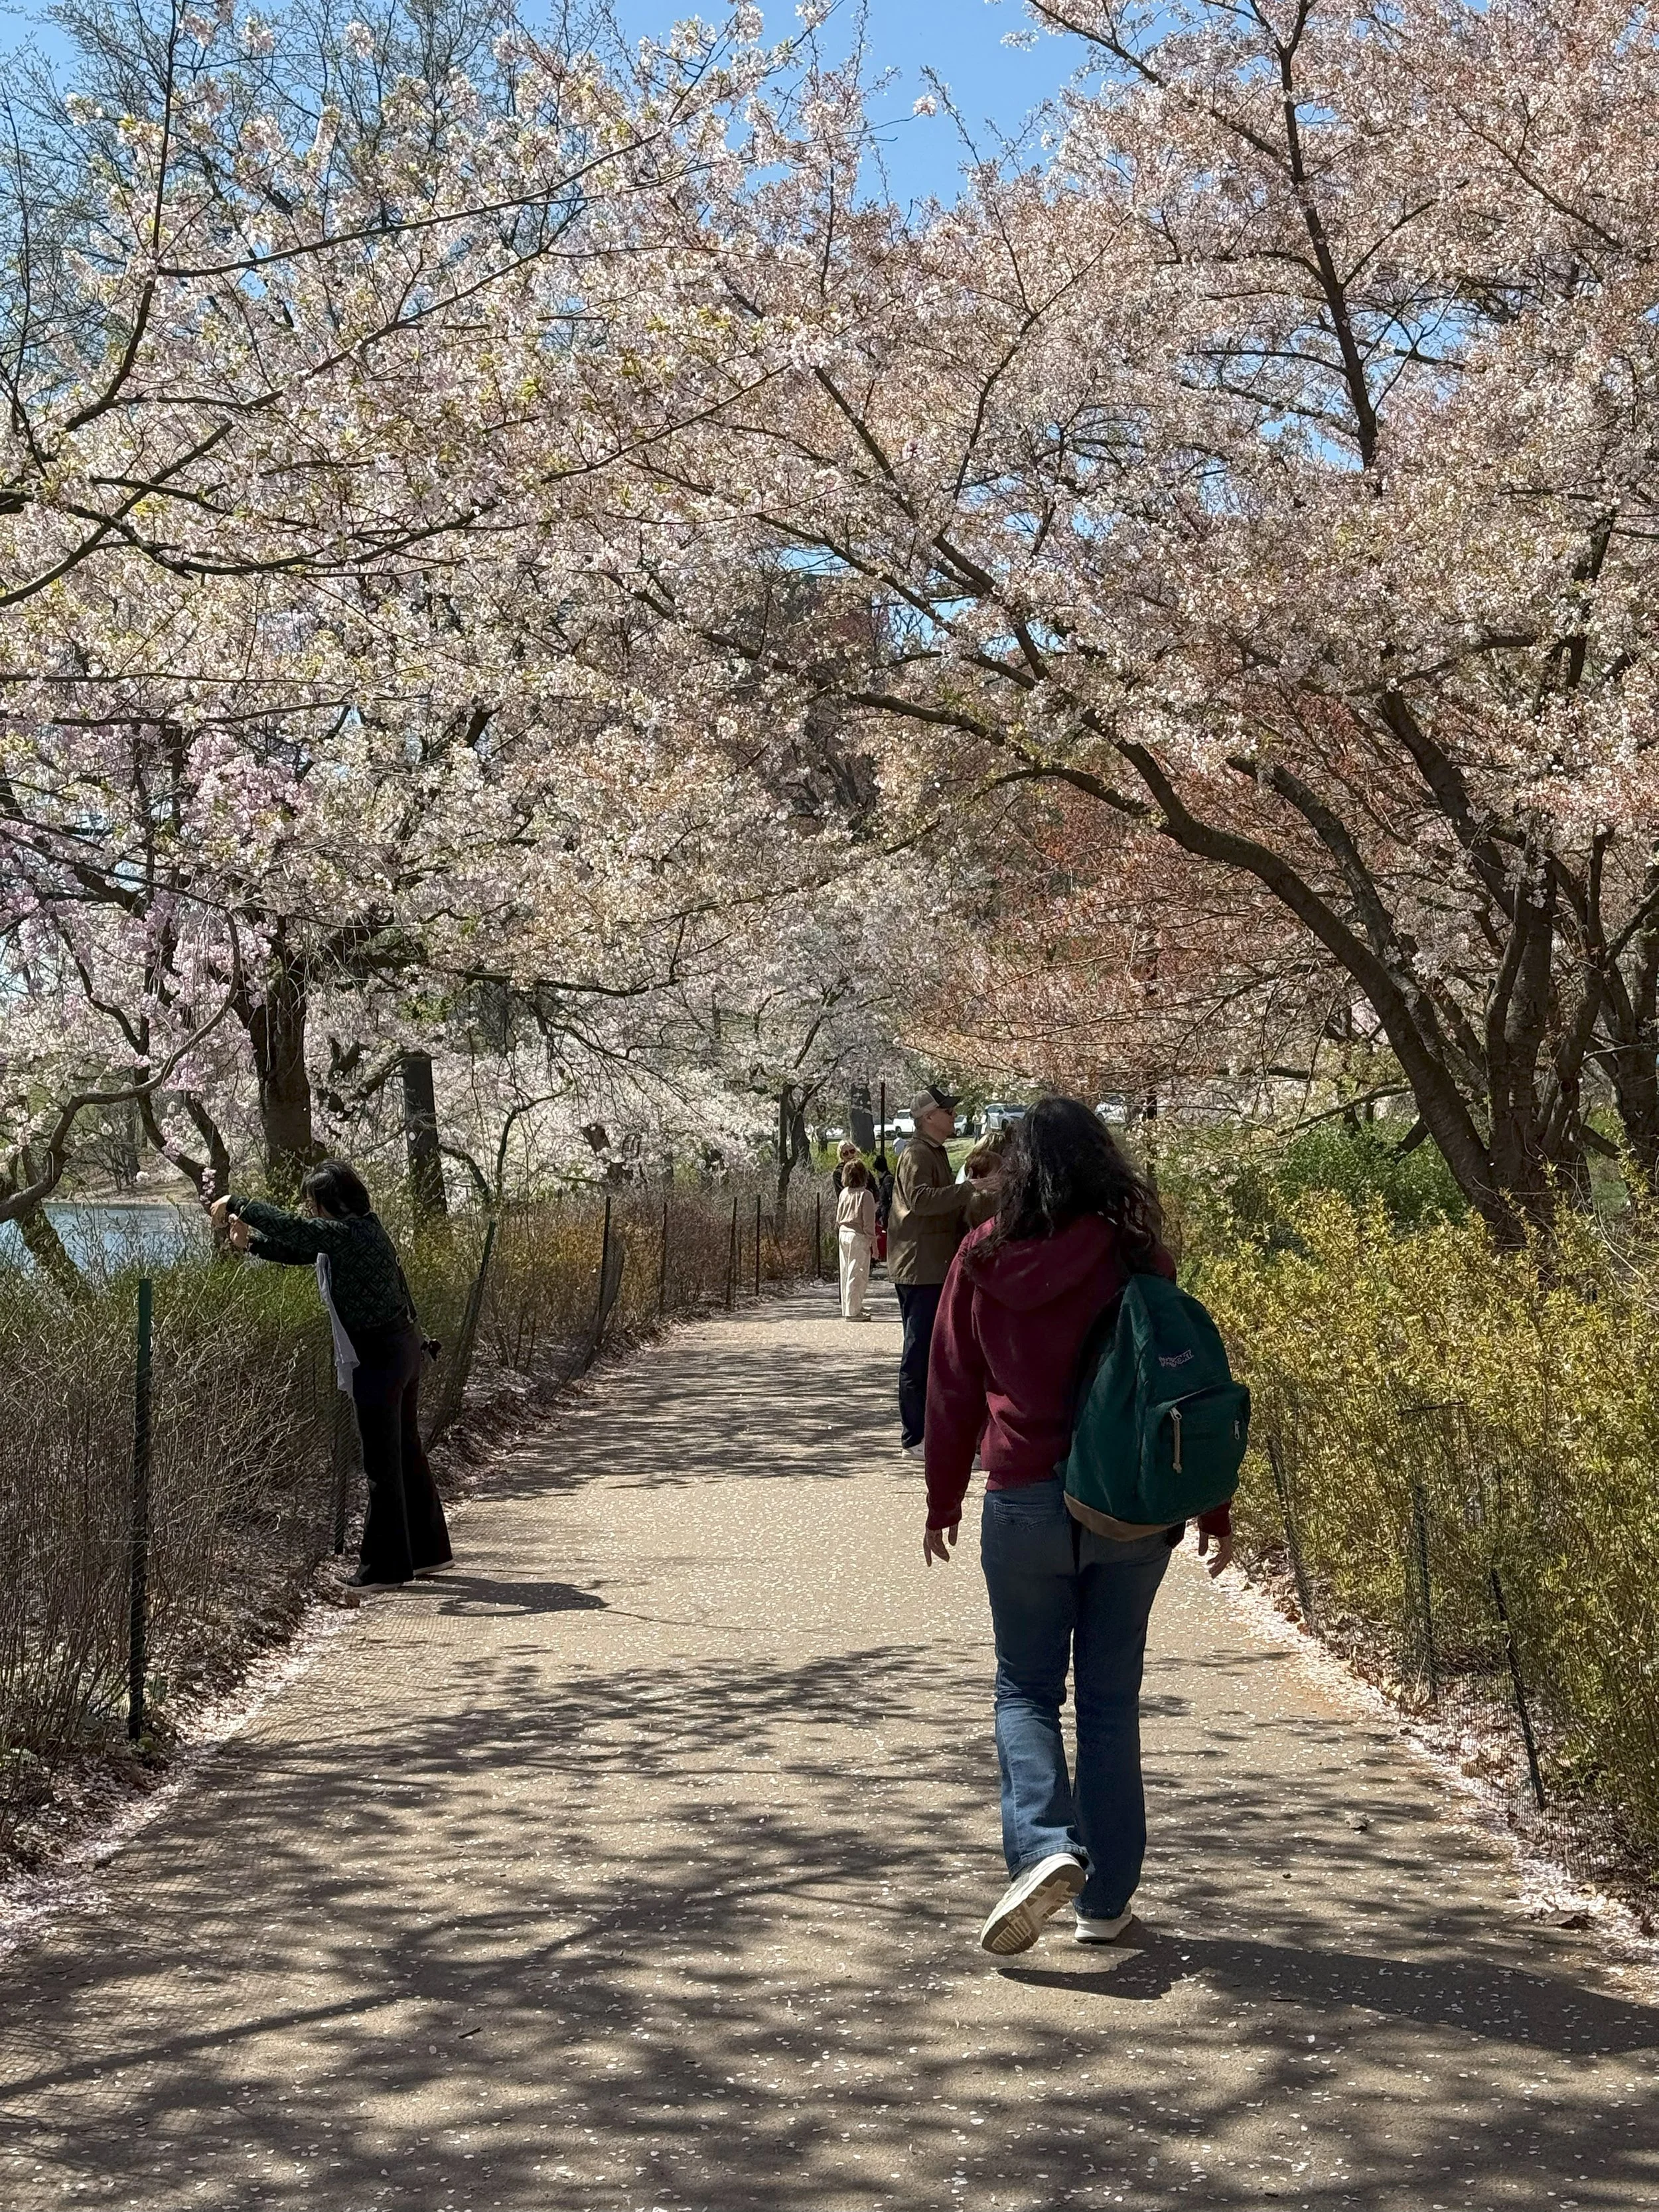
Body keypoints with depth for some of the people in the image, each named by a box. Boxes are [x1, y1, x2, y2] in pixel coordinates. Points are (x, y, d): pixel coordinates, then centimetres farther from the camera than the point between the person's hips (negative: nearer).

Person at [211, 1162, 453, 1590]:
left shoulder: (347, 1233, -18)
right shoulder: (359, 1231, 11)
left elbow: (288, 1227, -22)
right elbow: (298, 1249, 20)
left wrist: (236, 1204, -10)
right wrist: (251, 1243, 8)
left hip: (379, 1357, -10)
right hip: (403, 1347, 10)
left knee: (382, 1463, -2)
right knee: (406, 1454, 18)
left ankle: (383, 1567, 5)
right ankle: (428, 1551, 28)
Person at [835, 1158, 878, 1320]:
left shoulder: (844, 1193, 7)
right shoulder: (865, 1195, -12)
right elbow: (869, 1222, -12)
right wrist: (873, 1243, -7)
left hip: (844, 1234, 7)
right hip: (859, 1237, -7)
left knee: (846, 1273, 14)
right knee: (857, 1275, -3)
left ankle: (847, 1309, 22)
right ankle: (852, 1312, -3)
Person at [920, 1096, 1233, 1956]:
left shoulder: (983, 1260, -2)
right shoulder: (1137, 1257, -4)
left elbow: (953, 1389, 4)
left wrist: (943, 1501, 15)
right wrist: (1214, 1509, 7)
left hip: (1025, 1500, -1)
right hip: (1132, 1507, 1)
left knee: (1026, 1690, 12)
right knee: (1111, 1699, 11)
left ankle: (1044, 1846, -11)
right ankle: (1105, 1898, 15)